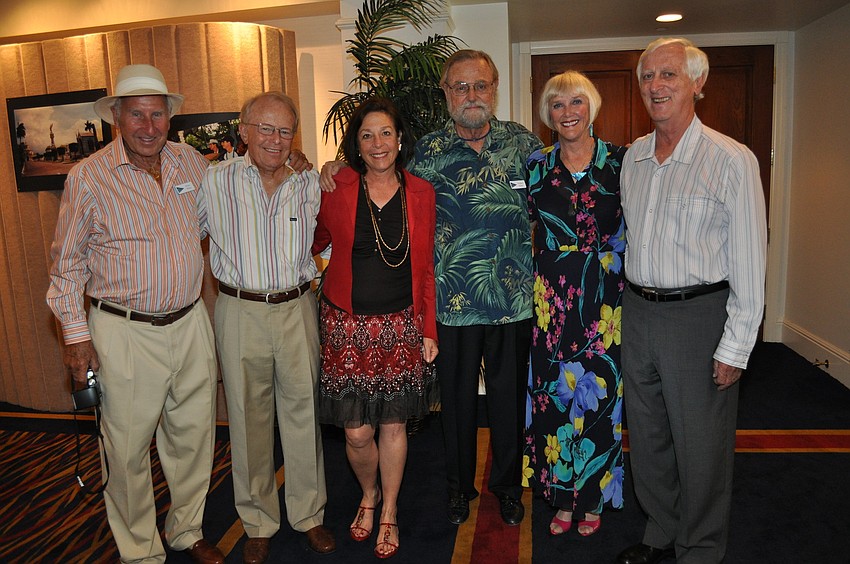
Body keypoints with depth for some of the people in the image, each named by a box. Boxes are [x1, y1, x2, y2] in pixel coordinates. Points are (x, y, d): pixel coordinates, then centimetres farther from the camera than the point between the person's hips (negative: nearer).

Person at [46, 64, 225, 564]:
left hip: (191, 322, 4)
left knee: (194, 434, 15)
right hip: (125, 334, -3)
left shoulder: (192, 162, 4)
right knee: (129, 447, 7)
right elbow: (68, 262, 0)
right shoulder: (89, 177, -7)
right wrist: (77, 335, -2)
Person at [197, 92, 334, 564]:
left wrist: (309, 274, 6)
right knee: (249, 419, 9)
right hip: (240, 313, -1)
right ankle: (259, 522, 28)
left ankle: (309, 514, 29)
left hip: (297, 310, 1)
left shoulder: (311, 185, 3)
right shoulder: (216, 181, -2)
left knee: (303, 413, 10)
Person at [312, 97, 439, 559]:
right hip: (348, 325, -1)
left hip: (401, 325, 1)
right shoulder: (337, 189, -4)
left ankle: (389, 513, 35)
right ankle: (369, 495, 38)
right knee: (356, 432, 4)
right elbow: (314, 242, 13)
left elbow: (425, 266, 4)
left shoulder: (420, 192, 1)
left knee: (393, 424, 11)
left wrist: (428, 330, 4)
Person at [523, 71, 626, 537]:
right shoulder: (536, 166, 5)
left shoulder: (621, 161, 1)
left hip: (605, 297, -1)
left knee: (598, 391, 6)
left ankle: (592, 498, 27)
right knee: (554, 391, 6)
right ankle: (562, 496, 26)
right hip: (552, 299, 1)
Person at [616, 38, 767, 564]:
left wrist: (735, 348, -13)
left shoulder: (732, 160, -11)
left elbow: (749, 263, -12)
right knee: (647, 434, 17)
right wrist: (634, 299, 14)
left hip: (699, 314, -6)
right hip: (638, 311, 6)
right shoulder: (633, 157, 7)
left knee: (701, 445, 7)